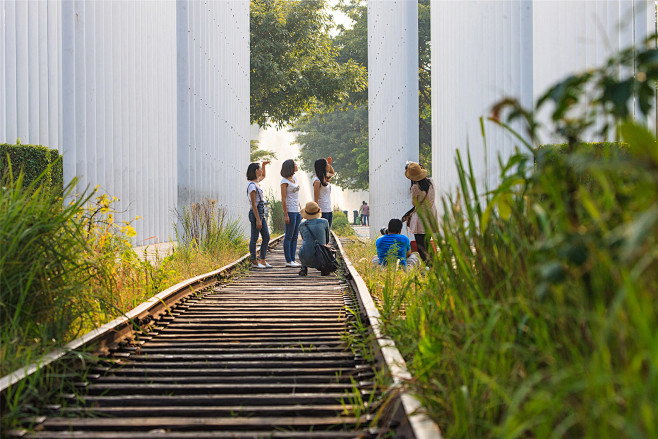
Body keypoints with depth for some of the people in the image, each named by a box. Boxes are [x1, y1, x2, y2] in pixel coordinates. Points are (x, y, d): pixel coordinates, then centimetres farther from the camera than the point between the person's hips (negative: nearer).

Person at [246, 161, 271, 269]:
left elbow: (263, 176, 38)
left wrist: (263, 165, 24)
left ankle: (262, 260, 15)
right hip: (255, 212, -10)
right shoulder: (252, 185, -16)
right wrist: (257, 220, -20)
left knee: (266, 237, 10)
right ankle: (254, 261, 7)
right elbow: (253, 204, -19)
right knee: (254, 238, -1)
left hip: (261, 212, 10)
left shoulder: (256, 182, 12)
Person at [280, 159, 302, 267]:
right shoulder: (284, 181, -11)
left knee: (295, 236, 9)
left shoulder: (294, 178, 13)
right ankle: (288, 261, -1)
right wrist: (286, 215, -16)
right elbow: (283, 199, -13)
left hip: (297, 211, 8)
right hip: (290, 211, -8)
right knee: (289, 236, -4)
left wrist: (300, 210, 18)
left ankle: (293, 259, 12)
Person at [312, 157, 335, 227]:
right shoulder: (317, 181, -13)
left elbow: (332, 173, 37)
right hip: (322, 211, -8)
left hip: (329, 211, 8)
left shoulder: (325, 178, 11)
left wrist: (330, 163, 19)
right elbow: (316, 199, -15)